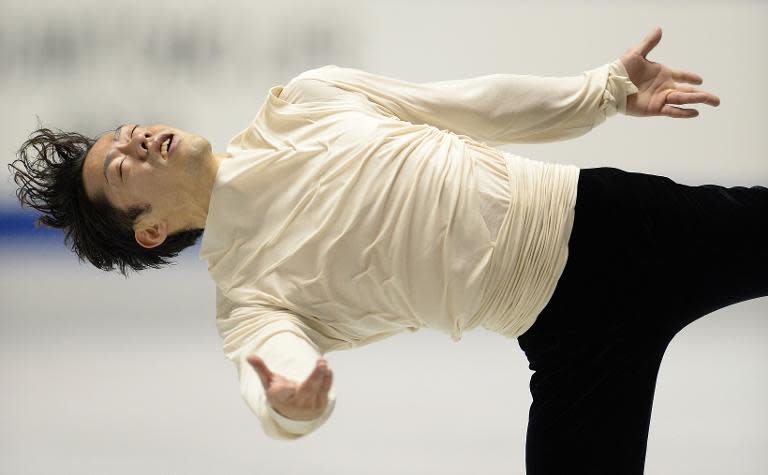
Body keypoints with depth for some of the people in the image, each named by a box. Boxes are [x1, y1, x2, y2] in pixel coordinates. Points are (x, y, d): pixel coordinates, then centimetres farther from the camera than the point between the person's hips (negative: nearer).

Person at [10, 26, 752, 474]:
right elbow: (276, 348, -28)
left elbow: (467, 104, 12)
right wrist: (288, 401, -53)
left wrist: (607, 88, 9)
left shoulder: (303, 100, 5)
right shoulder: (244, 290, -6)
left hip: (603, 209, 3)